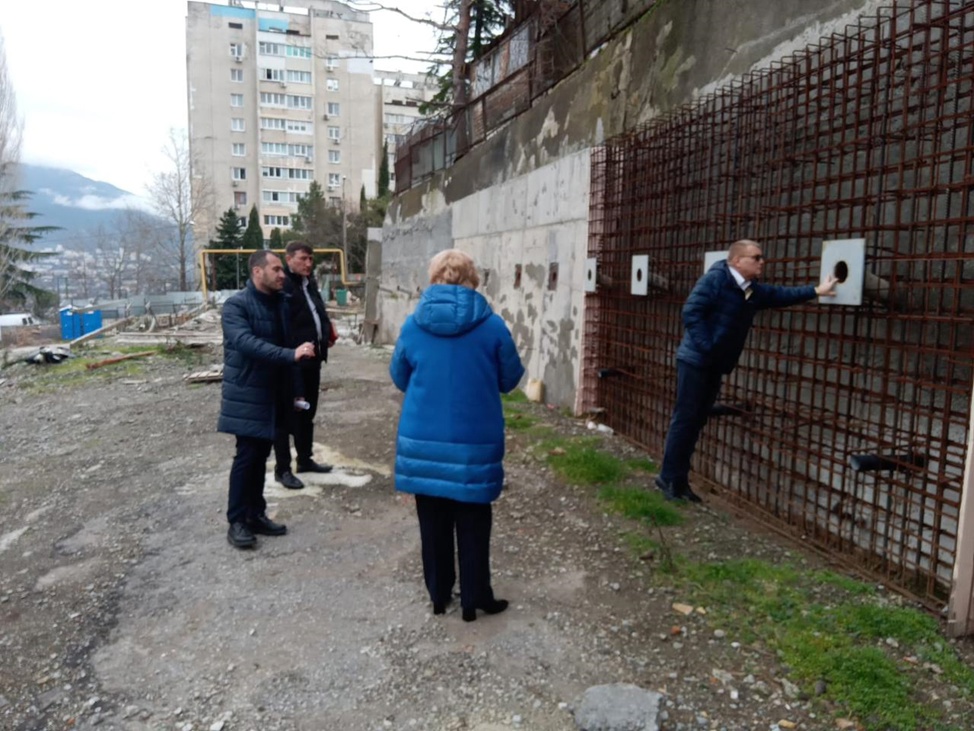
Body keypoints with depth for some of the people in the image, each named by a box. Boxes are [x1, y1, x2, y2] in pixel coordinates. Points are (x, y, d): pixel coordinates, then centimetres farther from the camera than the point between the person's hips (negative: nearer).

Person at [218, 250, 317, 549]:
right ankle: (237, 522, 8)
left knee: (261, 456, 12)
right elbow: (246, 342, -30)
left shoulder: (281, 303, 9)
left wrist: (294, 389, 11)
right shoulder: (236, 305, -14)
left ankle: (256, 515, 22)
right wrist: (292, 354, -40)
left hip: (273, 393, 7)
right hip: (247, 394, -6)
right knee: (246, 456, -3)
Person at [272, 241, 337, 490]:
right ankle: (282, 469, 12)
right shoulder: (282, 285, -15)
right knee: (287, 414, 1)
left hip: (312, 358, 9)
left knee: (308, 411, 19)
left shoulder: (310, 283, 14)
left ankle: (305, 459, 34)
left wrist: (327, 332, 5)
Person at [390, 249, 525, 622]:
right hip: (474, 442, -2)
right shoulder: (492, 325, -10)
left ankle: (439, 594, 29)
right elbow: (511, 378, 2)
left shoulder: (413, 325, -4)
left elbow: (399, 378, 8)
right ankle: (474, 598, 22)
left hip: (423, 440, 2)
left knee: (433, 521, 16)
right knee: (473, 523, 12)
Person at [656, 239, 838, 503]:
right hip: (696, 360, -9)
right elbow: (691, 312, -20)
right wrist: (706, 346, -23)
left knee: (696, 421, 11)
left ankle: (680, 480, 18)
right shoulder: (714, 279, -14)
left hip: (716, 365, 9)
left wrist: (815, 291, 16)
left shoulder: (754, 290, 12)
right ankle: (669, 479, 4)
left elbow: (781, 295, 23)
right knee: (685, 419, -6)